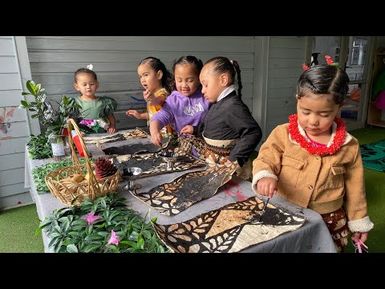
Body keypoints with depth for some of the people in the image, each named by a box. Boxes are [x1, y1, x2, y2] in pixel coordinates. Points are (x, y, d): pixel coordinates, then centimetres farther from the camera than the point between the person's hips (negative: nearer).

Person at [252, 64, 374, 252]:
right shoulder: (283, 134, -10)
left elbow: (354, 187, 6)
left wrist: (358, 221, 13)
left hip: (330, 222, 1)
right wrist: (265, 176, -32)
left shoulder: (349, 146, -4)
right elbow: (265, 160, -9)